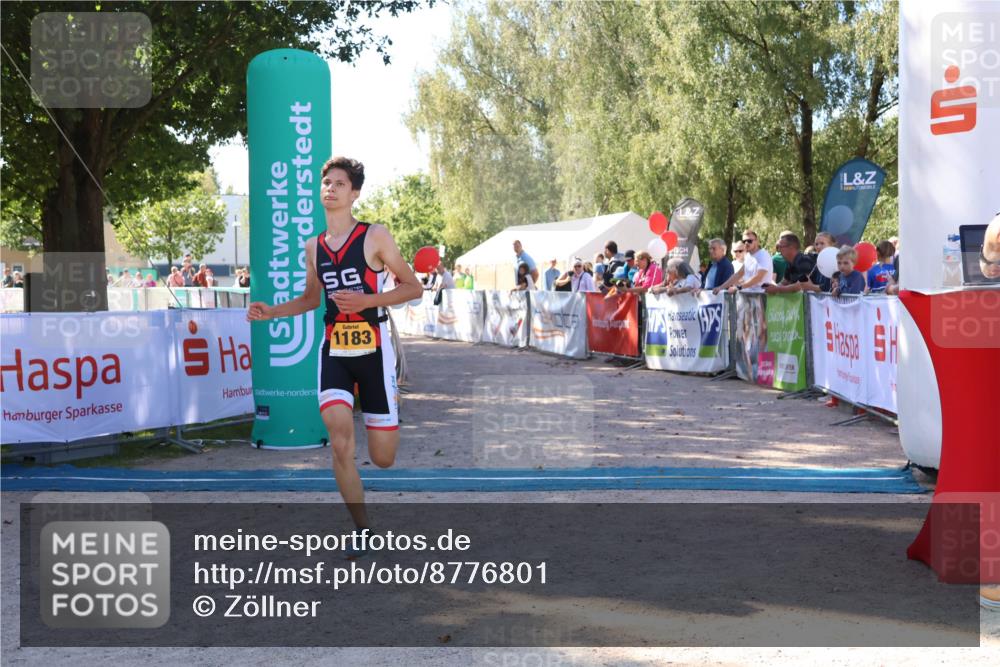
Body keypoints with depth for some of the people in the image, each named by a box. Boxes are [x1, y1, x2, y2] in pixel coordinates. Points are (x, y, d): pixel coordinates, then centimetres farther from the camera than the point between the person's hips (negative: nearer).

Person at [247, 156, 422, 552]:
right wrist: (273, 312, 8)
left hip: (374, 349, -3)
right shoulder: (313, 247, 9)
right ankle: (362, 528, 2)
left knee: (382, 457, 1)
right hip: (334, 351, 3)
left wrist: (366, 301, -17)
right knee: (340, 445, -15)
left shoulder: (375, 236, -6)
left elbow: (413, 287, -4)